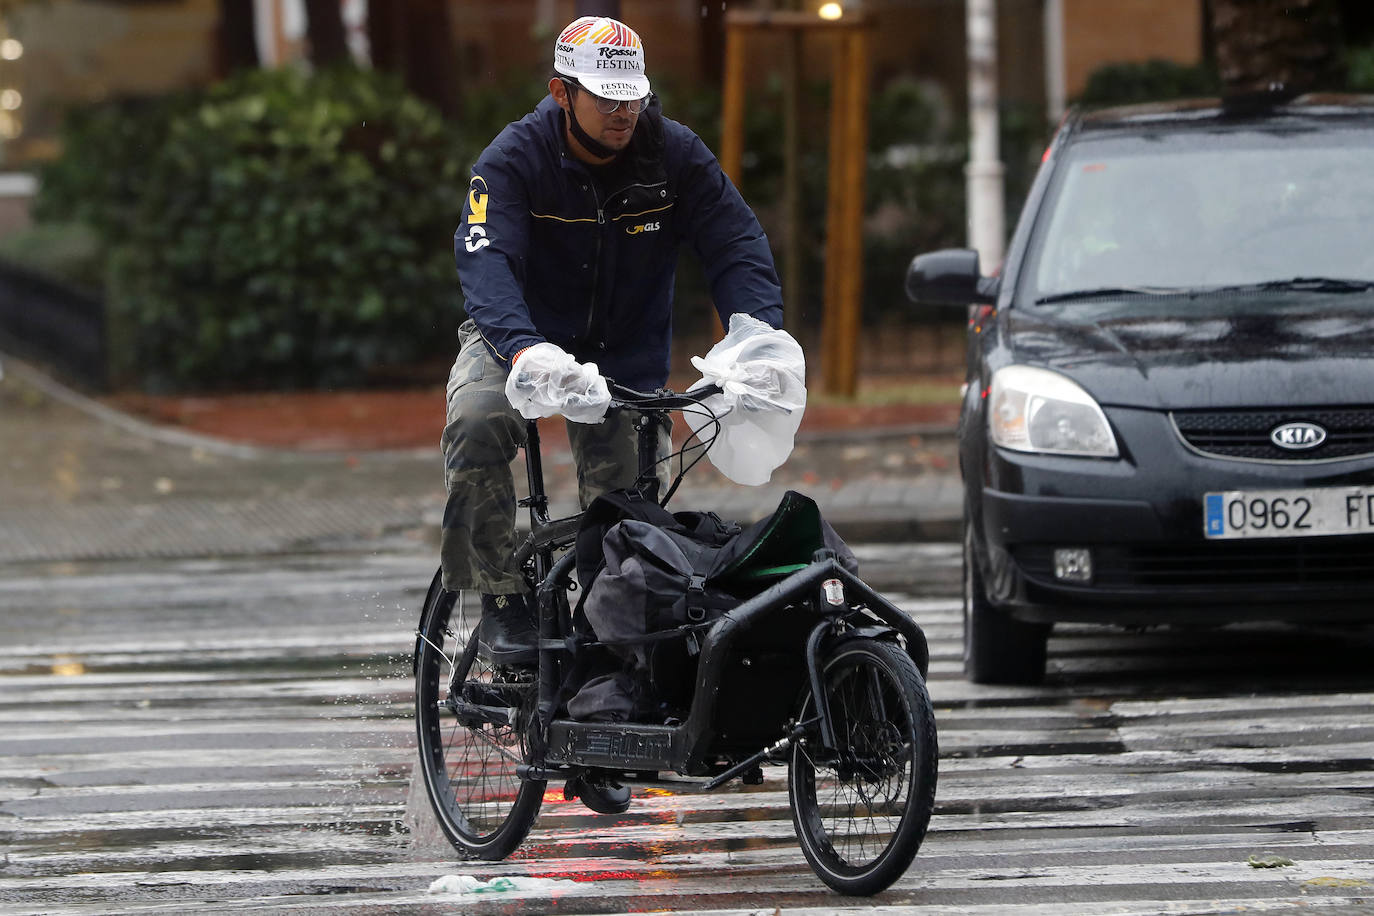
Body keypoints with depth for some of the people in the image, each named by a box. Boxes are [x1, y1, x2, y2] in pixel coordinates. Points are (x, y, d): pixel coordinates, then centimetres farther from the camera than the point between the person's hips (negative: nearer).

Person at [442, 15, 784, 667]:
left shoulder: (674, 155, -12)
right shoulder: (514, 159, -21)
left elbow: (736, 245, -14)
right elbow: (487, 263, -35)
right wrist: (526, 352, -55)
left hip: (628, 356, 2)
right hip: (522, 339, -2)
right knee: (476, 424, -31)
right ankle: (502, 601, -19)